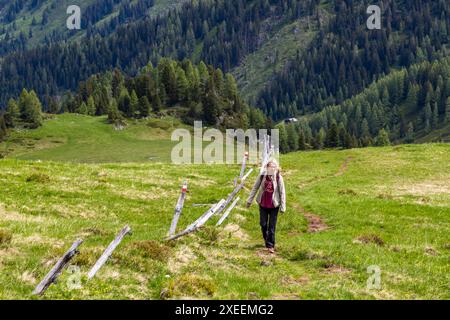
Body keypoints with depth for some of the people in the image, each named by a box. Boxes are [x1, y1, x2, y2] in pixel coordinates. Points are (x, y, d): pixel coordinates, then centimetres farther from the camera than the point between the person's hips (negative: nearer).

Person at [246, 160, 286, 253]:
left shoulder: (279, 178, -13)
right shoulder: (262, 176, -7)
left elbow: (282, 193, -7)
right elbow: (255, 188, 4)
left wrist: (283, 207, -6)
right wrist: (250, 200, 6)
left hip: (274, 205, -2)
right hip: (263, 204, 3)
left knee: (272, 226, 1)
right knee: (263, 224, 12)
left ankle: (270, 245, 7)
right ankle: (266, 239, 36)